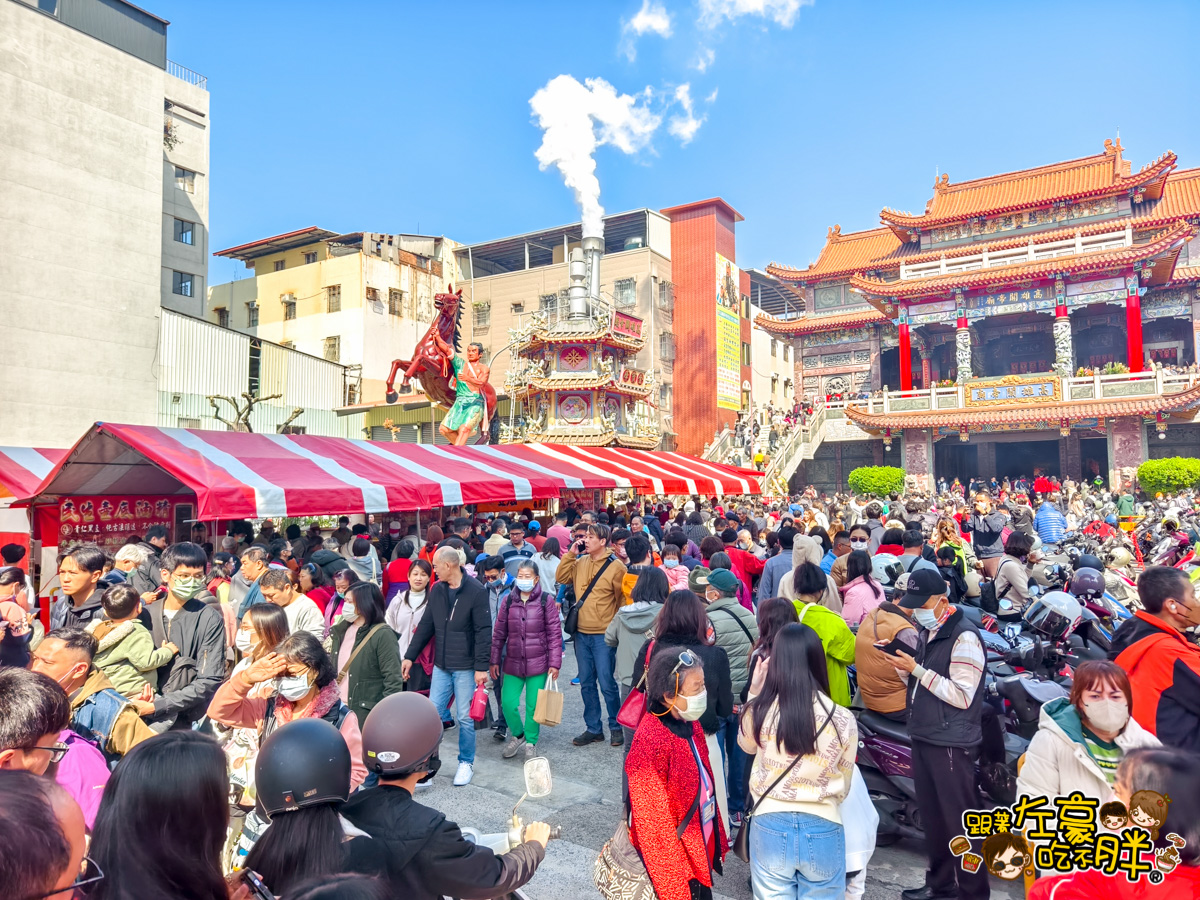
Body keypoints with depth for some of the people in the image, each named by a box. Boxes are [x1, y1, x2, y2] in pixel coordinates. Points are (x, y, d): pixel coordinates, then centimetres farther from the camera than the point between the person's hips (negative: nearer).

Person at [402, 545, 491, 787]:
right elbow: (426, 626, 10)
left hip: (465, 667, -5)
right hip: (441, 666, 5)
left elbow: (483, 631, -14)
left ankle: (466, 762, 25)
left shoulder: (476, 591, -14)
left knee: (465, 717, 7)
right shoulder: (436, 589, 4)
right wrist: (410, 656, 8)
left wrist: (481, 667, -16)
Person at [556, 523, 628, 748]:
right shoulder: (580, 562, 6)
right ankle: (593, 728, 27)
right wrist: (571, 553, -3)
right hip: (582, 633, 6)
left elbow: (623, 600, -8)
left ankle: (616, 727, 19)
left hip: (603, 635, -6)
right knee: (586, 683, 14)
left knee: (606, 683, 1)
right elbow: (561, 578, 3)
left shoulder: (615, 566, -11)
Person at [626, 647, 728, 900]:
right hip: (673, 860, -8)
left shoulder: (690, 725, -1)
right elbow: (653, 820, -22)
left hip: (700, 850, 8)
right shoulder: (651, 742, -28)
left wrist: (716, 840, 13)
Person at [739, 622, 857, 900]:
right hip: (823, 832, 0)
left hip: (770, 828, 0)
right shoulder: (844, 720, -13)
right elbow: (843, 787, 3)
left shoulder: (759, 711, -14)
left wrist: (754, 694, 8)